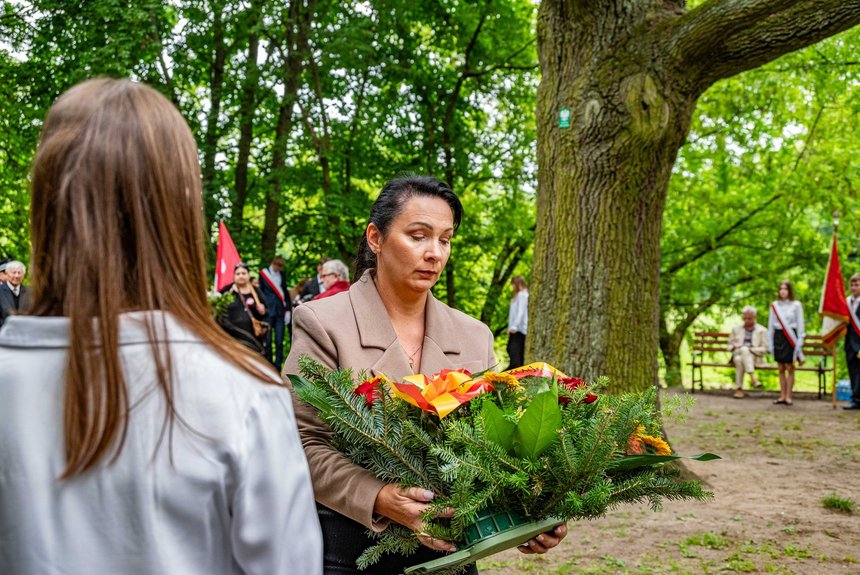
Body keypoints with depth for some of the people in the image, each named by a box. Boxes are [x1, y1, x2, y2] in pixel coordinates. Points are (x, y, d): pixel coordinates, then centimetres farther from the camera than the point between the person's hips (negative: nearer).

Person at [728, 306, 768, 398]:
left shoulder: (762, 330, 8)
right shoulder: (736, 328, 18)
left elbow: (764, 349, 2)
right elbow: (730, 345, 20)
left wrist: (750, 349, -13)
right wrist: (733, 347, -5)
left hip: (754, 357, -2)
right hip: (738, 354, 2)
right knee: (739, 360, -36)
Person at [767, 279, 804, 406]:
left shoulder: (796, 305, -1)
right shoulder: (774, 305, 8)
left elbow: (800, 325, 1)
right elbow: (771, 325, 12)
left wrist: (799, 342, -5)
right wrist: (770, 344, 9)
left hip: (790, 338, -3)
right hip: (778, 337, 3)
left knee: (789, 368, -2)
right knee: (781, 369, 7)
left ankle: (788, 396, 3)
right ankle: (782, 396, 11)